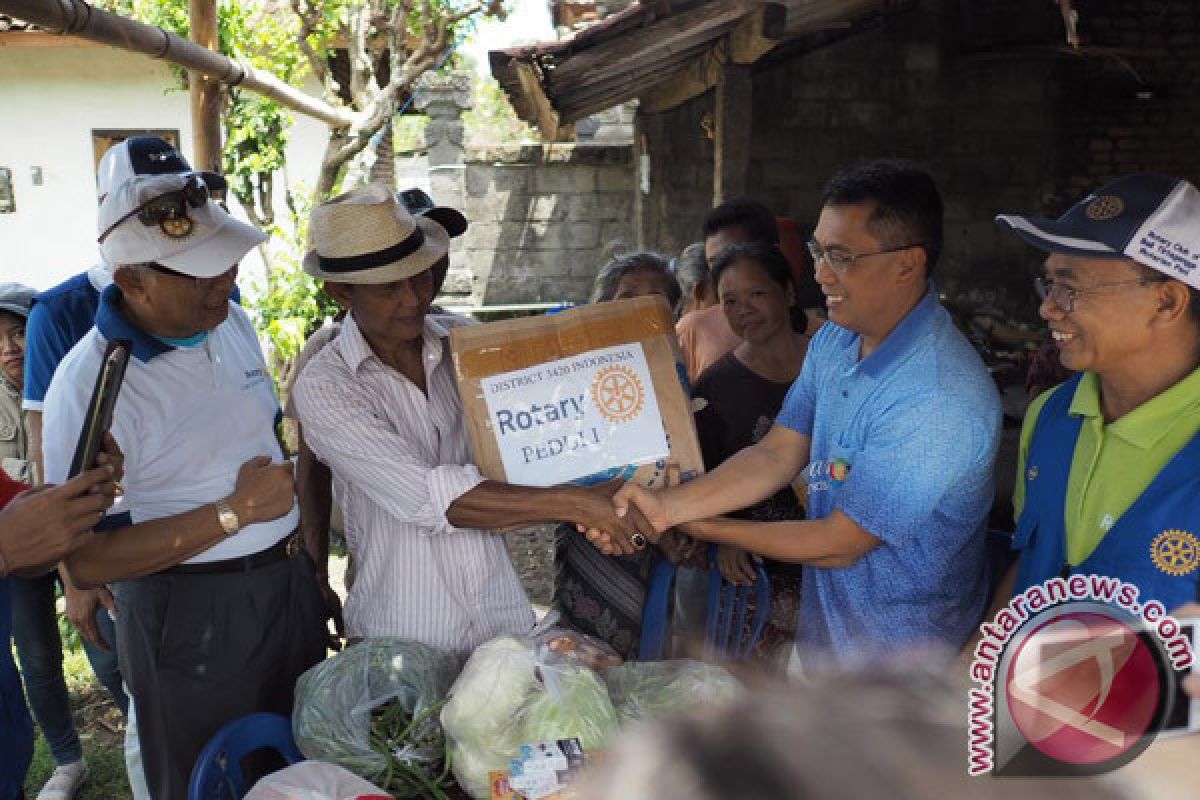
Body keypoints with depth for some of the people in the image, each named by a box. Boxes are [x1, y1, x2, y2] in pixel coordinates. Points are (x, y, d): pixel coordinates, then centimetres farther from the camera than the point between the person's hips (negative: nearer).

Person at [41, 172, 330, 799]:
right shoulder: (90, 383, -22)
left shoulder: (231, 320, 1)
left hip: (292, 586, 6)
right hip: (189, 619, -6)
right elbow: (87, 563, -22)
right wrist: (235, 512, -24)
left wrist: (308, 553, 11)